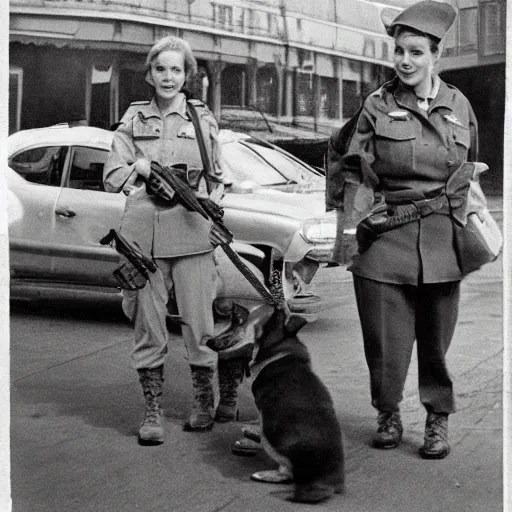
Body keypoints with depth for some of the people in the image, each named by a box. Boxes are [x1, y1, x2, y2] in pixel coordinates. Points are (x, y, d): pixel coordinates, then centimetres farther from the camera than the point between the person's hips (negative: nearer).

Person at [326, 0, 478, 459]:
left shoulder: (459, 106, 9)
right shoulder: (377, 106, 1)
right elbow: (356, 172, 0)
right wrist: (349, 228, -9)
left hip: (442, 242, 2)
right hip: (385, 237, -1)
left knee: (437, 335, 7)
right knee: (385, 336, 2)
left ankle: (438, 419, 22)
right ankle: (388, 416, 21)